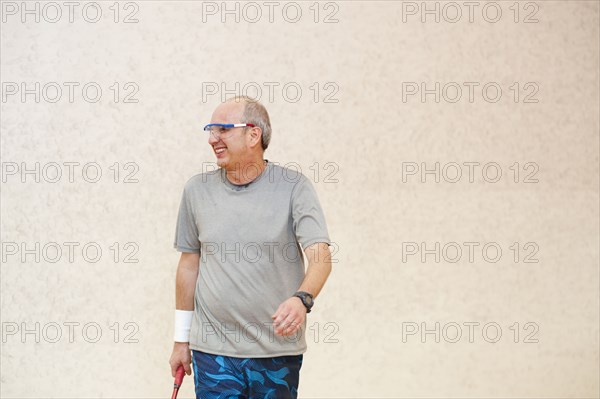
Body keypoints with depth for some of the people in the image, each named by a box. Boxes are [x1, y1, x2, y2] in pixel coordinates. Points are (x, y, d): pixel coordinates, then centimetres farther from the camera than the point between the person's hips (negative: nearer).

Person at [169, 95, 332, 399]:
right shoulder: (197, 190, 5)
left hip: (278, 351, -1)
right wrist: (181, 339, 14)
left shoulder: (294, 186, -4)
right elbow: (189, 263, 12)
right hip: (213, 351, 1)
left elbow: (320, 255, -13)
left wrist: (302, 298, -34)